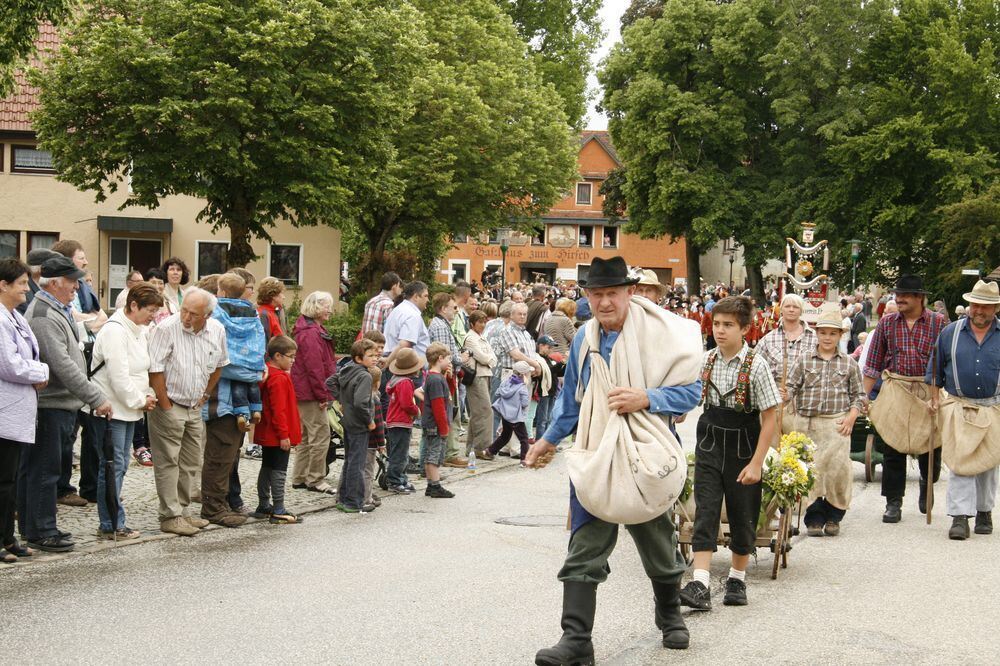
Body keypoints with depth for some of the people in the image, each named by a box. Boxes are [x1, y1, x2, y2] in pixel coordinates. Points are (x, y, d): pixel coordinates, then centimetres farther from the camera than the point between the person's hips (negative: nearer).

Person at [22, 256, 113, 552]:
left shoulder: (59, 312, 16)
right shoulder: (43, 316, -18)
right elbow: (63, 366, -23)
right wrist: (96, 398, -21)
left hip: (64, 405, 10)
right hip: (50, 407, -10)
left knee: (44, 469, 15)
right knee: (45, 470, -3)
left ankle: (40, 528, 22)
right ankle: (41, 532, 3)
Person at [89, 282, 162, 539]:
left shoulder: (138, 330, 13)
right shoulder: (114, 331, -17)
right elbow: (119, 376, -21)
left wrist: (147, 397, 4)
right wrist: (140, 401, -11)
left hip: (129, 409, 10)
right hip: (112, 410, -10)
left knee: (119, 467, 11)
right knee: (113, 467, -6)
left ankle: (114, 523, 17)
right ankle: (111, 525, 0)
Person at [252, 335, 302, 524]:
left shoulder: (267, 374, 12)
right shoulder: (279, 379, -20)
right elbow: (279, 410, -23)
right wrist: (284, 435, -21)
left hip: (267, 435, 10)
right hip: (278, 436, -10)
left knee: (267, 468, 17)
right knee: (279, 471, -6)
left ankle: (263, 506, 25)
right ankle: (278, 511, -5)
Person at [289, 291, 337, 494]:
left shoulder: (313, 330, 18)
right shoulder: (310, 333, -18)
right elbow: (314, 367, -22)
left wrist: (323, 393, 22)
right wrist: (322, 395, -19)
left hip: (305, 393, 11)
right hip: (311, 393, -11)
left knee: (307, 436, 16)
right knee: (321, 435, -6)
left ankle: (299, 478, 22)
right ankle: (315, 479, 0)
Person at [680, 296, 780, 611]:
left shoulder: (755, 364, -13)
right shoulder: (707, 360, 0)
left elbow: (770, 418, -12)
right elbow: (694, 397, 18)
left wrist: (756, 463, -15)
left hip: (743, 446, -3)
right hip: (710, 443, 3)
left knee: (742, 514, 9)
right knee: (705, 511, -8)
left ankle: (737, 579, 27)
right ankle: (699, 585, -13)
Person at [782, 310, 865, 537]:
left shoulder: (849, 364, 8)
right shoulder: (804, 361, 8)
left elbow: (859, 395, 11)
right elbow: (792, 386, 3)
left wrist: (851, 417, -2)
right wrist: (785, 396, -19)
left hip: (837, 423, 0)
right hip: (806, 423, 0)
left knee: (837, 467, -5)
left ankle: (833, 517, 10)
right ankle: (814, 518, 9)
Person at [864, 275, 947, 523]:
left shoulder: (938, 323, 1)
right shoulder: (886, 323, 6)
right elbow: (874, 363, 8)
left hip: (929, 391, -1)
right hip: (895, 390, 1)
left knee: (930, 447, 7)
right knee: (893, 448, 0)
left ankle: (926, 483, 39)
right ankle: (893, 503, 9)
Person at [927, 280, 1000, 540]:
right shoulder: (950, 333, 4)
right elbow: (935, 369, 12)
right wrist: (934, 397, 5)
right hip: (958, 406, -1)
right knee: (960, 460, -9)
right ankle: (960, 517, -10)